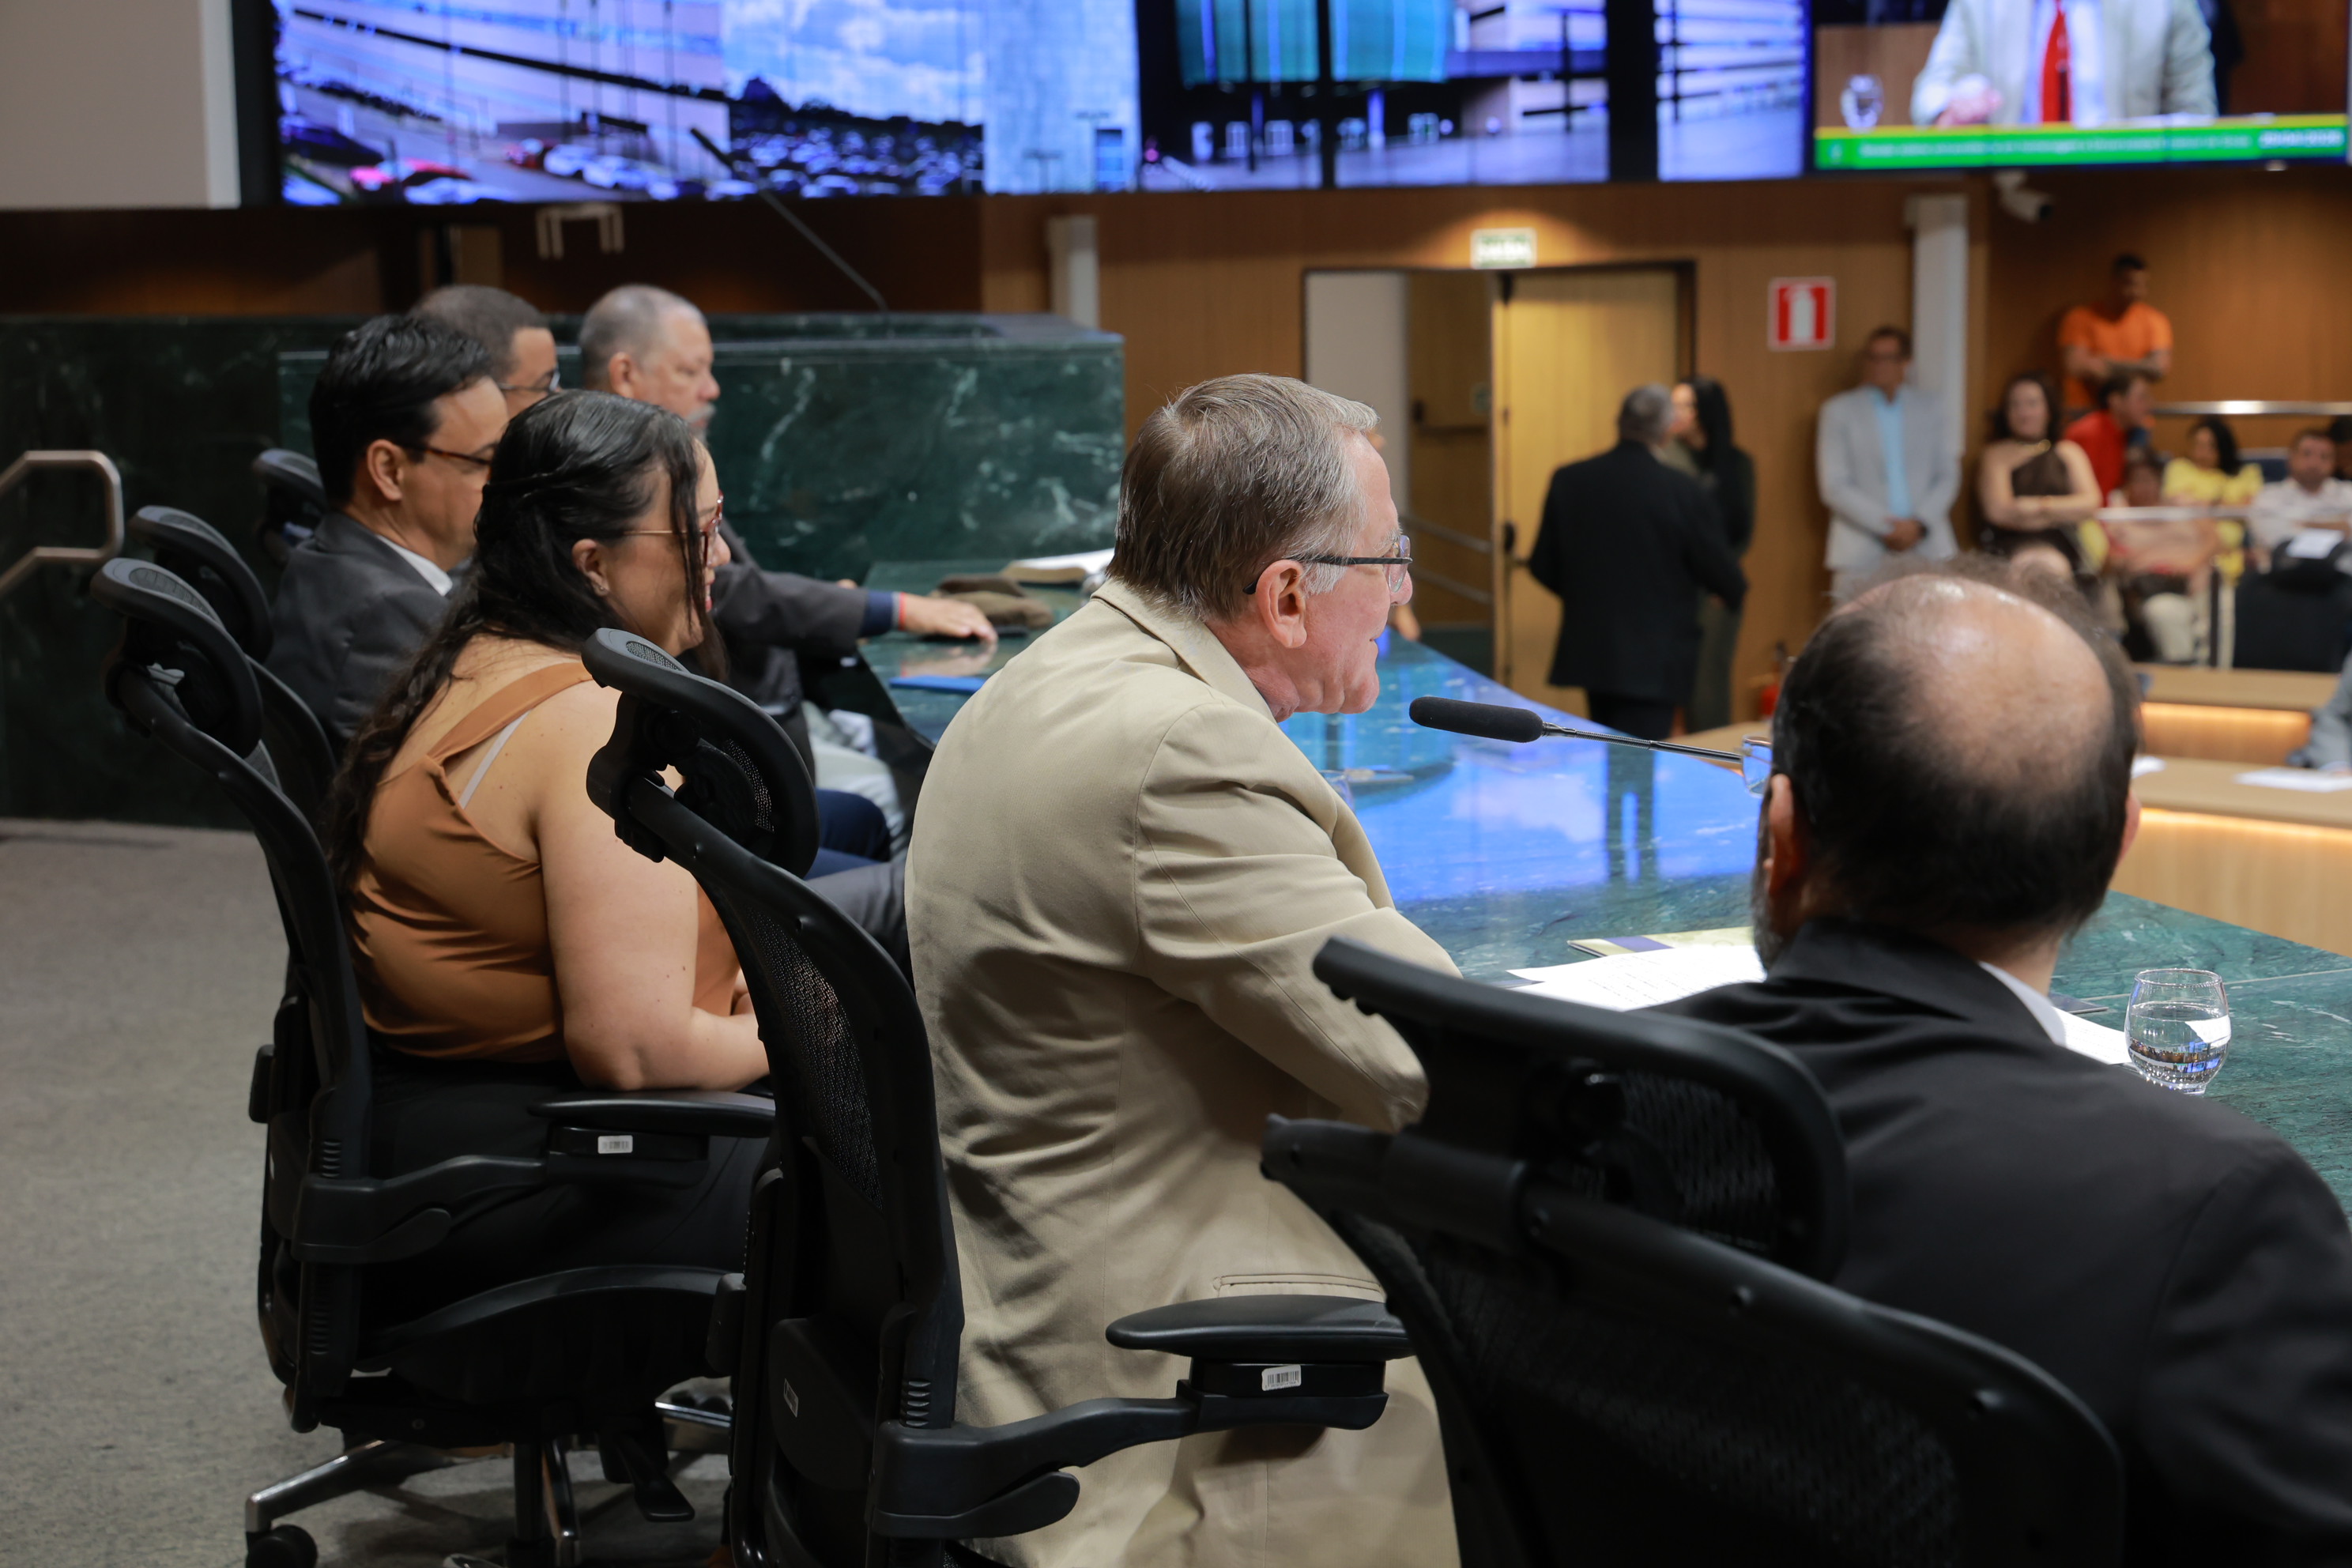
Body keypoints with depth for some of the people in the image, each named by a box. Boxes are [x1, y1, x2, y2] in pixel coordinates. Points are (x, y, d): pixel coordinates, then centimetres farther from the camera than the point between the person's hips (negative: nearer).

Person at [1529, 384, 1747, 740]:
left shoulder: (1568, 481, -3)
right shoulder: (1682, 492, -14)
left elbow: (1543, 567, 5)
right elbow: (1718, 568, -5)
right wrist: (1734, 591, 19)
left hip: (1588, 653, 5)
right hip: (1654, 663, -5)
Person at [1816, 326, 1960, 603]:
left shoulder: (1928, 410, 14)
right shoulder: (1839, 411, 6)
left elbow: (1948, 476, 11)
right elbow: (1835, 487, -1)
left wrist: (1919, 524, -6)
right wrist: (1885, 527, -10)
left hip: (1927, 547, 2)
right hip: (1862, 556, -2)